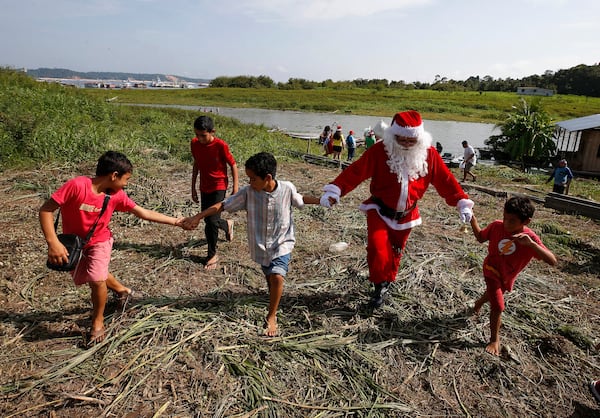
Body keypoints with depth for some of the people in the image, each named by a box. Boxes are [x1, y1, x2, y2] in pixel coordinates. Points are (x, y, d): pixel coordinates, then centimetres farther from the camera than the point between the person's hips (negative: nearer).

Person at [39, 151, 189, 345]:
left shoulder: (116, 195, -17)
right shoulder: (77, 185, -30)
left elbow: (144, 213, -8)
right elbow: (46, 209, -26)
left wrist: (176, 222, -8)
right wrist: (53, 242, -34)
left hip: (99, 241, 0)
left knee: (97, 280, -17)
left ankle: (98, 323, 9)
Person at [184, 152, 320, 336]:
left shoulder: (287, 188, -16)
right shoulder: (248, 192, -15)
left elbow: (300, 200, 6)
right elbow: (223, 205, -12)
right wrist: (198, 217, -16)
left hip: (282, 243, -2)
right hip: (261, 245, 2)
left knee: (277, 277, -18)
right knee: (270, 278, 16)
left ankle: (271, 316, 2)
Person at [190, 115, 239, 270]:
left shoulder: (220, 145, -19)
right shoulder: (194, 144, -4)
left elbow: (233, 165, -10)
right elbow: (196, 164, 9)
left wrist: (235, 188, -11)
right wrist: (193, 187, 12)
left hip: (219, 186, -6)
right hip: (204, 187, 6)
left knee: (212, 220, -11)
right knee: (208, 219, 13)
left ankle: (212, 255, 6)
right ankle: (227, 225, 46)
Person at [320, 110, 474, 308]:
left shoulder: (428, 154, -10)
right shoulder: (380, 150, -18)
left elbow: (445, 180, -4)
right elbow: (355, 171, -23)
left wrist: (462, 203, -5)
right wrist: (333, 192, -32)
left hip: (406, 214, 3)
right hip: (380, 210, -3)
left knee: (396, 251, 16)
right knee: (377, 247, -19)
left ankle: (387, 282, 41)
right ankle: (380, 285, 3)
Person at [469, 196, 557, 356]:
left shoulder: (530, 238, -28)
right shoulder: (496, 226, -23)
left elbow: (552, 261, -37)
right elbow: (481, 237, -4)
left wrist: (531, 244, -51)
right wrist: (473, 220, -20)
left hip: (507, 277, 2)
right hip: (492, 270, -2)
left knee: (493, 294, 30)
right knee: (498, 307, -11)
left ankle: (478, 303, 65)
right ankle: (494, 340, 12)